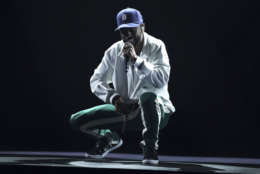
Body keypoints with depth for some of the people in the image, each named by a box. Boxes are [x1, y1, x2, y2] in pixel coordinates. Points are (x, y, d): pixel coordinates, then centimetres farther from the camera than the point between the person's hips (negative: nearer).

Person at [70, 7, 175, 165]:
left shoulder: (156, 47, -9)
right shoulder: (114, 51, 3)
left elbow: (162, 79, -25)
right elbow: (96, 81, 6)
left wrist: (136, 59, -27)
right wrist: (114, 98, -12)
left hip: (155, 110, -4)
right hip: (123, 109, 5)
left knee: (148, 96, -43)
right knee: (76, 120, -9)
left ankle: (151, 146, -18)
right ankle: (110, 138, 21)